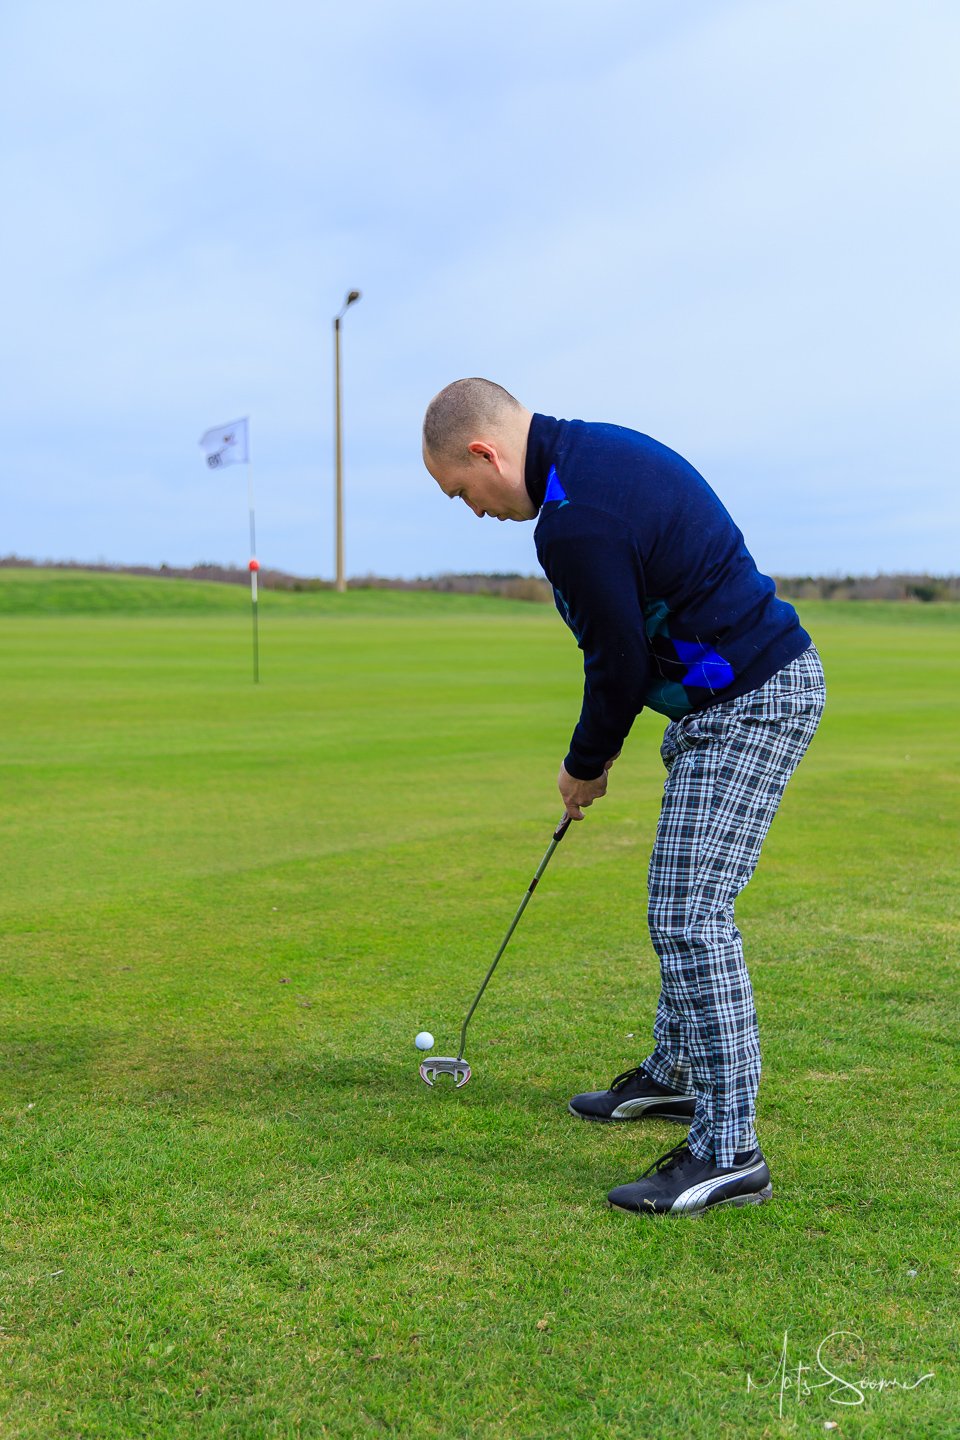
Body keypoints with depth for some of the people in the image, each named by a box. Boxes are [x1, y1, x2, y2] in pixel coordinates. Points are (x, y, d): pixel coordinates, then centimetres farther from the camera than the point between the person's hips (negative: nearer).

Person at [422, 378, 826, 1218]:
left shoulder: (576, 519, -24)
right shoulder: (598, 449, 9)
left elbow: (620, 666, -17)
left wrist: (586, 766, 1)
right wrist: (598, 754, 18)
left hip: (749, 703, -11)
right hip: (725, 696, 11)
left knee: (691, 915, -11)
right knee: (686, 900, 20)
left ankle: (728, 1152, -4)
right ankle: (677, 1074, 36)